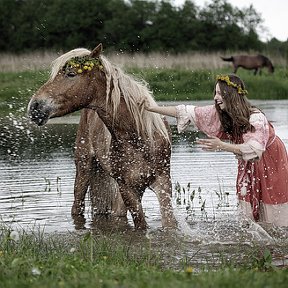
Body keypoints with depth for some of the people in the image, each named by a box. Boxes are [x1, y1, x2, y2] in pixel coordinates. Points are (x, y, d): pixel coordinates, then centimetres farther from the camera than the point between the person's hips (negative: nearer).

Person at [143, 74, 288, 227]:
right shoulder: (218, 113, -15)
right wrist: (152, 108, -21)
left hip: (271, 161, -6)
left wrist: (222, 146, -53)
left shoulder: (256, 118, -33)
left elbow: (255, 149, -44)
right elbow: (188, 112, -15)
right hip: (249, 164, 6)